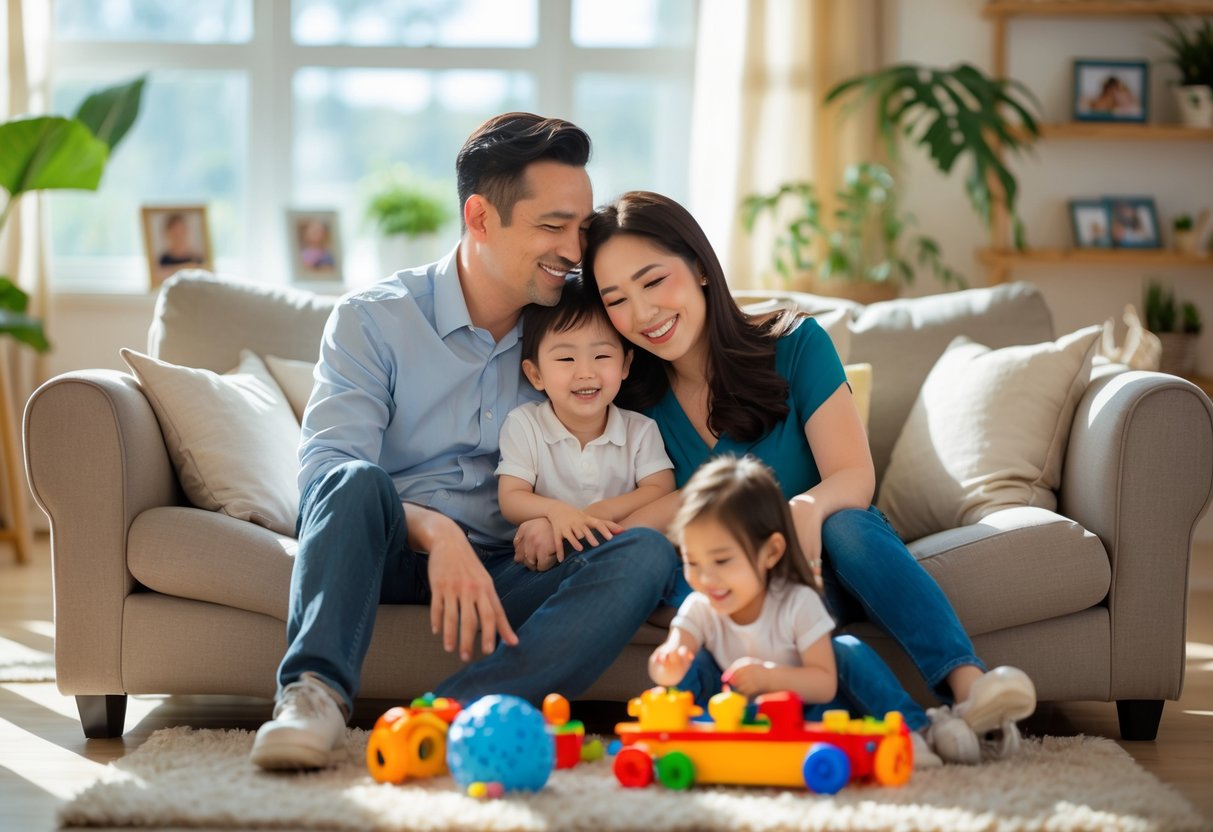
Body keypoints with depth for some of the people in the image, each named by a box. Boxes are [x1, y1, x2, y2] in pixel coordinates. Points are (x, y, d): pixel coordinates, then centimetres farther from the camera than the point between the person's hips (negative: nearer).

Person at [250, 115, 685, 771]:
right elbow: (324, 467, -14)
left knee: (647, 553, -25)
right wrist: (436, 532, -33)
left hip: (502, 570, 3)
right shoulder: (373, 319, -1)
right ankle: (313, 697, -46)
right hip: (387, 554, -2)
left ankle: (454, 716, -43)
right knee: (357, 480, -34)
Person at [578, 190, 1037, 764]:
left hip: (832, 557, -1)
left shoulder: (795, 346, -8)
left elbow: (856, 478, -14)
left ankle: (967, 686, -50)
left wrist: (809, 507, -37)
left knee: (844, 526, -34)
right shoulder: (634, 396, -3)